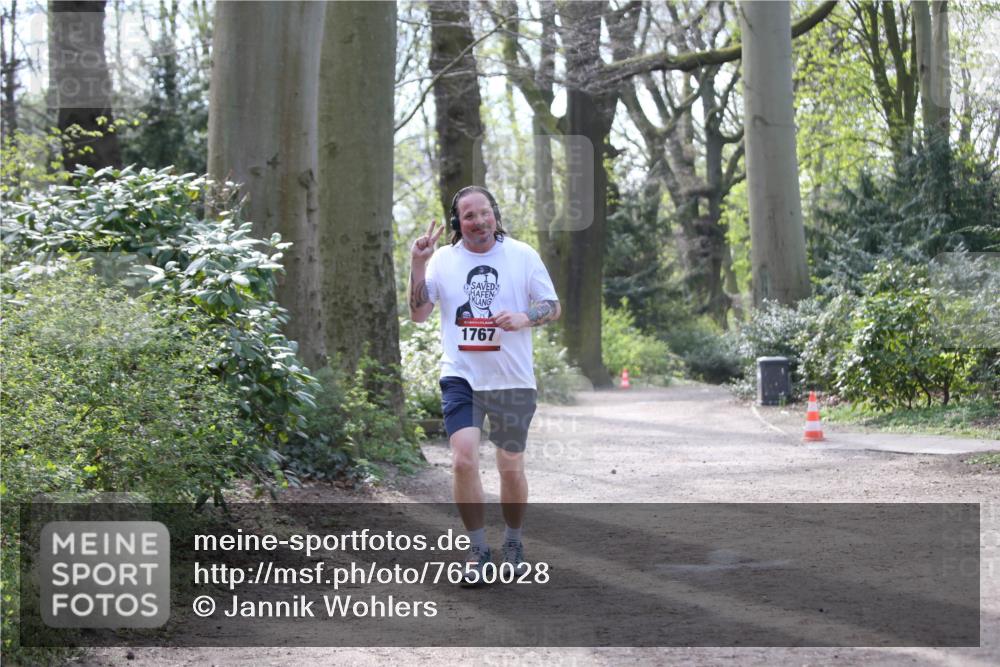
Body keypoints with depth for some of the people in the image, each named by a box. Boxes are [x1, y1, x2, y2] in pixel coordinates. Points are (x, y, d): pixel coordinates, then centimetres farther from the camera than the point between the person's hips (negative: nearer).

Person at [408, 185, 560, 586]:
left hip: (512, 380, 0)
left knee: (511, 469, 8)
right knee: (464, 461, -15)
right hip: (460, 378, 0)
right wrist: (417, 266, -12)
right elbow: (418, 314, 0)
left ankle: (513, 544, 30)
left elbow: (554, 307, 5)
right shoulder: (442, 259, 3)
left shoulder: (522, 255, 1)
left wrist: (524, 318, -16)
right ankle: (478, 551, 0)